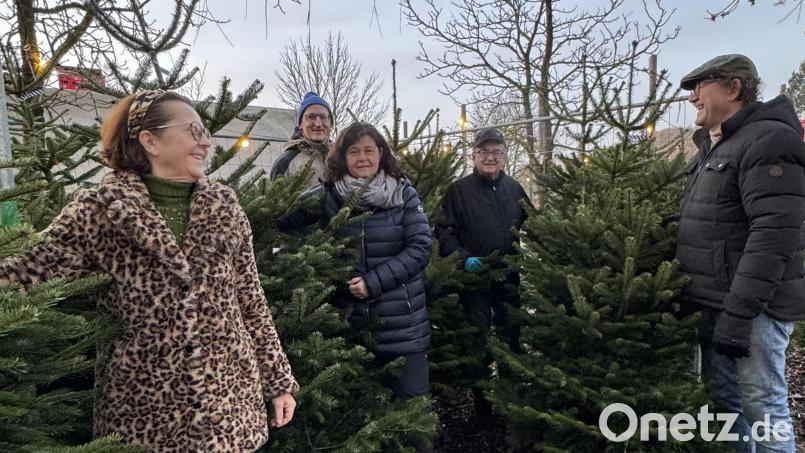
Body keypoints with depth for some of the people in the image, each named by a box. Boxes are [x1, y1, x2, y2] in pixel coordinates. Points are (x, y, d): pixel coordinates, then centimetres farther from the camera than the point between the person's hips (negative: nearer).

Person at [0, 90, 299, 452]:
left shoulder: (223, 205, 0)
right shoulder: (100, 209, -7)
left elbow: (251, 300, 3)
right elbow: (36, 269, -17)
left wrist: (279, 381, 5)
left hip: (230, 399, 3)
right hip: (142, 407, -2)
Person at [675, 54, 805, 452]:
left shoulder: (767, 141, -13)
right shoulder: (712, 147, 16)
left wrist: (738, 313, -25)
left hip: (751, 307, -9)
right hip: (714, 303, 9)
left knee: (762, 405, 1)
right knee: (722, 397, 17)